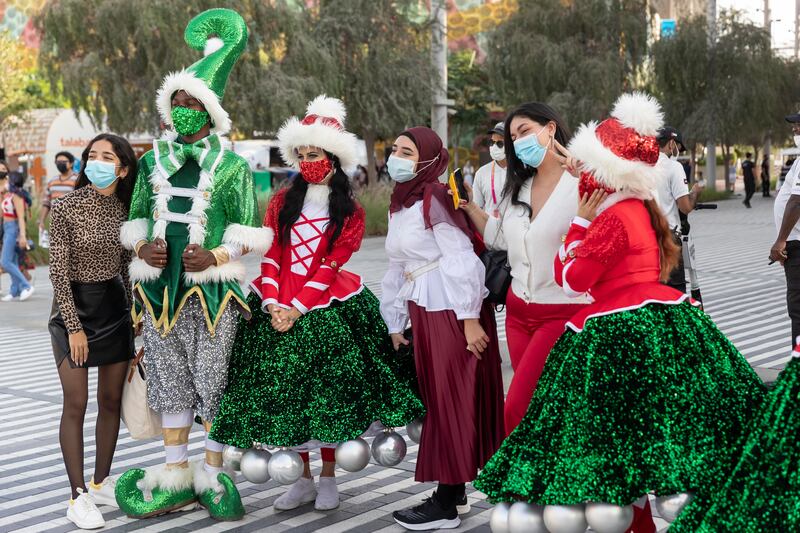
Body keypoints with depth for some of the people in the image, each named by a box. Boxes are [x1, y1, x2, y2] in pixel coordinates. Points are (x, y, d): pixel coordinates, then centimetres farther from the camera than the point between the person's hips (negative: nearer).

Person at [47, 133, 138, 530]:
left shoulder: (126, 209, 3)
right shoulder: (67, 207, -10)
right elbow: (58, 271, -11)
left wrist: (134, 312, 8)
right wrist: (74, 326, -13)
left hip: (115, 307, 5)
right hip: (73, 307, -4)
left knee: (111, 400, 8)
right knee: (76, 404, -5)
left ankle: (101, 483, 21)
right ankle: (78, 495, 2)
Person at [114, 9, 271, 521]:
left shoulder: (232, 166, 0)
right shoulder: (154, 161, 12)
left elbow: (249, 232, -1)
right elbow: (136, 220, 17)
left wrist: (216, 257, -18)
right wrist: (142, 247, -4)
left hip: (213, 288, -4)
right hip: (160, 286, 4)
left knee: (214, 382, 0)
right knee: (170, 381, 9)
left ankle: (213, 474, 13)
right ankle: (177, 476, 19)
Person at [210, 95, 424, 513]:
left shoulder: (350, 212, 1)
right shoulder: (283, 202, 9)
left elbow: (330, 265, -8)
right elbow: (271, 255, 2)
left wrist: (298, 308, -17)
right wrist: (273, 303, -12)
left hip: (326, 308, -3)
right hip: (278, 306, 3)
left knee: (327, 392, 0)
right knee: (286, 392, 3)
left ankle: (328, 479, 15)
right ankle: (303, 480, 16)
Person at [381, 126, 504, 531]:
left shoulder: (433, 198, -12)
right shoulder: (399, 204, 15)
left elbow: (462, 260, -17)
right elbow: (398, 269, 17)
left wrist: (470, 319, -21)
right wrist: (395, 324, 17)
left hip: (451, 310, -9)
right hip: (422, 313, 9)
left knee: (451, 401, -2)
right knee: (435, 398, 13)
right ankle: (454, 489, 24)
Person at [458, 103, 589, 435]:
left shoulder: (580, 185, -11)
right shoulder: (517, 190, 13)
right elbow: (501, 238, 24)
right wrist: (469, 207, 15)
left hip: (562, 313, -7)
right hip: (518, 313, 7)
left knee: (517, 411, -12)